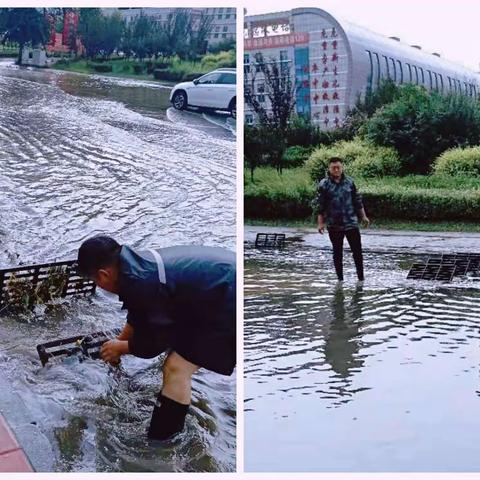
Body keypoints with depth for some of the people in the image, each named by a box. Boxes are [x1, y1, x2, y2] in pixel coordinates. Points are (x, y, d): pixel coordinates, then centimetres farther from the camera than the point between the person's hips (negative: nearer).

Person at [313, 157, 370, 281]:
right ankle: (340, 278, 18)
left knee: (357, 250, 0)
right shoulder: (323, 185, -4)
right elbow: (319, 206, -3)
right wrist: (321, 223, -7)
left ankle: (361, 277, 11)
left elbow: (358, 201, 11)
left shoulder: (350, 182, 4)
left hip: (351, 223, 1)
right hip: (334, 225, -1)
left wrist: (363, 216, 12)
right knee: (337, 252, 8)